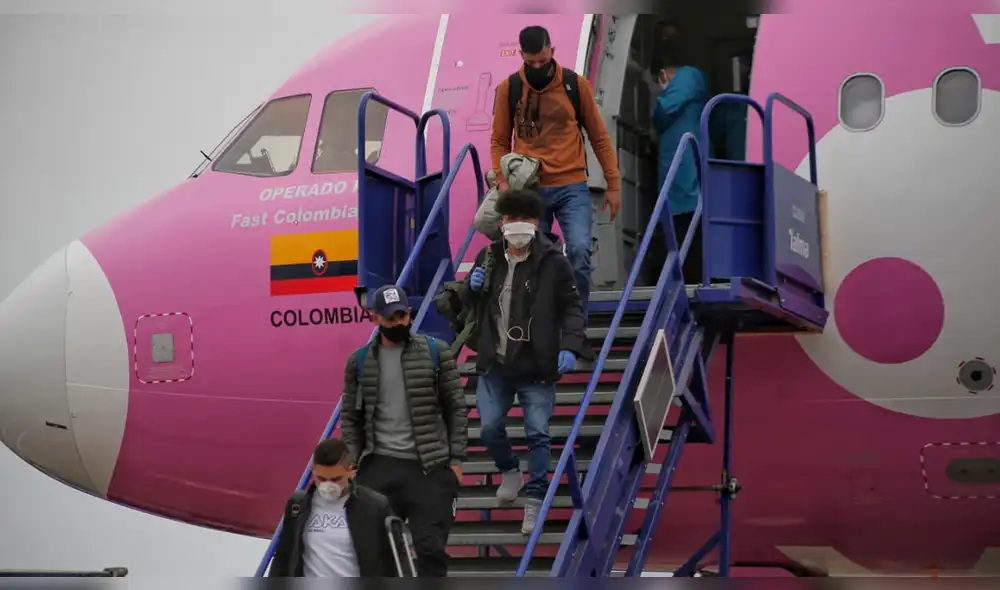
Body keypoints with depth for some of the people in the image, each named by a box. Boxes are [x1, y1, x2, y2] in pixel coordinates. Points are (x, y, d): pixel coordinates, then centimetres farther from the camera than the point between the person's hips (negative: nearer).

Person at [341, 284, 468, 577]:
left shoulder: (436, 352, 0)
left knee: (431, 547, -1)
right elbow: (351, 418, 10)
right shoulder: (359, 362, 6)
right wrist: (350, 465, 1)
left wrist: (456, 459, -3)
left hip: (430, 467, -2)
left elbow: (456, 408, 2)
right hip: (379, 467, 2)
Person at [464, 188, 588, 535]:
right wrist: (472, 286, -3)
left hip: (536, 366, -3)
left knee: (538, 432, -4)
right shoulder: (489, 257, 6)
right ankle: (509, 472, 31)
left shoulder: (553, 261, -6)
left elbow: (571, 308, -1)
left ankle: (535, 499, 7)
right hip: (494, 363, 4)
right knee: (490, 426, 2)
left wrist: (570, 346, -16)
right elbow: (471, 304, 21)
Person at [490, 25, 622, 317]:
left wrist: (613, 184, 5)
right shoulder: (508, 88, 1)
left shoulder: (576, 84, 0)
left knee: (579, 252, -18)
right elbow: (499, 141, 8)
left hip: (572, 188, -1)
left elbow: (599, 137, 6)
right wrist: (502, 179, -7)